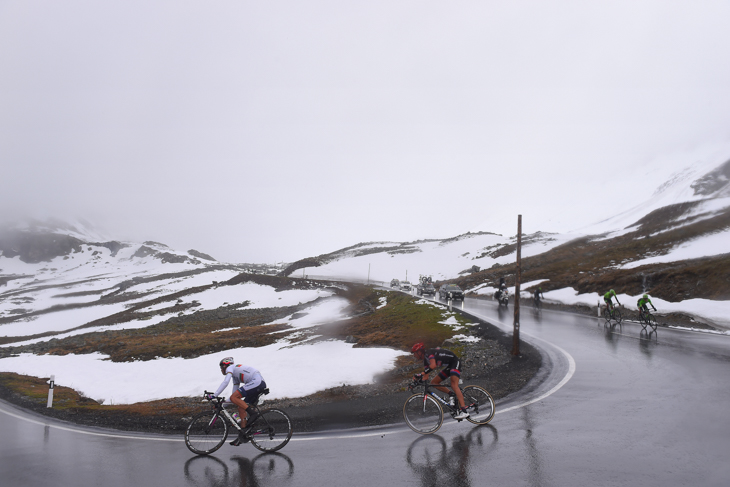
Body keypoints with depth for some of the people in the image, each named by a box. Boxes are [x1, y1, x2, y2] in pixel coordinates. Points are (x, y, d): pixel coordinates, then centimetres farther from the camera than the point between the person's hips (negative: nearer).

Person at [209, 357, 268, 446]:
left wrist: (214, 396, -10)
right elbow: (235, 393, 31)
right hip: (262, 384, 10)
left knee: (234, 398, -13)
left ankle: (253, 413, -15)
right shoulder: (235, 373, 32)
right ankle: (242, 435, 10)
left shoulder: (230, 368, 6)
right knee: (241, 408, 11)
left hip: (256, 382, -10)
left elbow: (225, 382, -12)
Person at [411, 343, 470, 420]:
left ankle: (464, 411, -35)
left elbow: (433, 365, -38)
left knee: (454, 385, -27)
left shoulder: (428, 353, -19)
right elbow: (426, 377, 9)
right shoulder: (426, 359, 9)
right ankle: (453, 395, 4)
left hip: (455, 362, -10)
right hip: (448, 366, 10)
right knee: (433, 383, 5)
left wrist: (422, 373, -39)